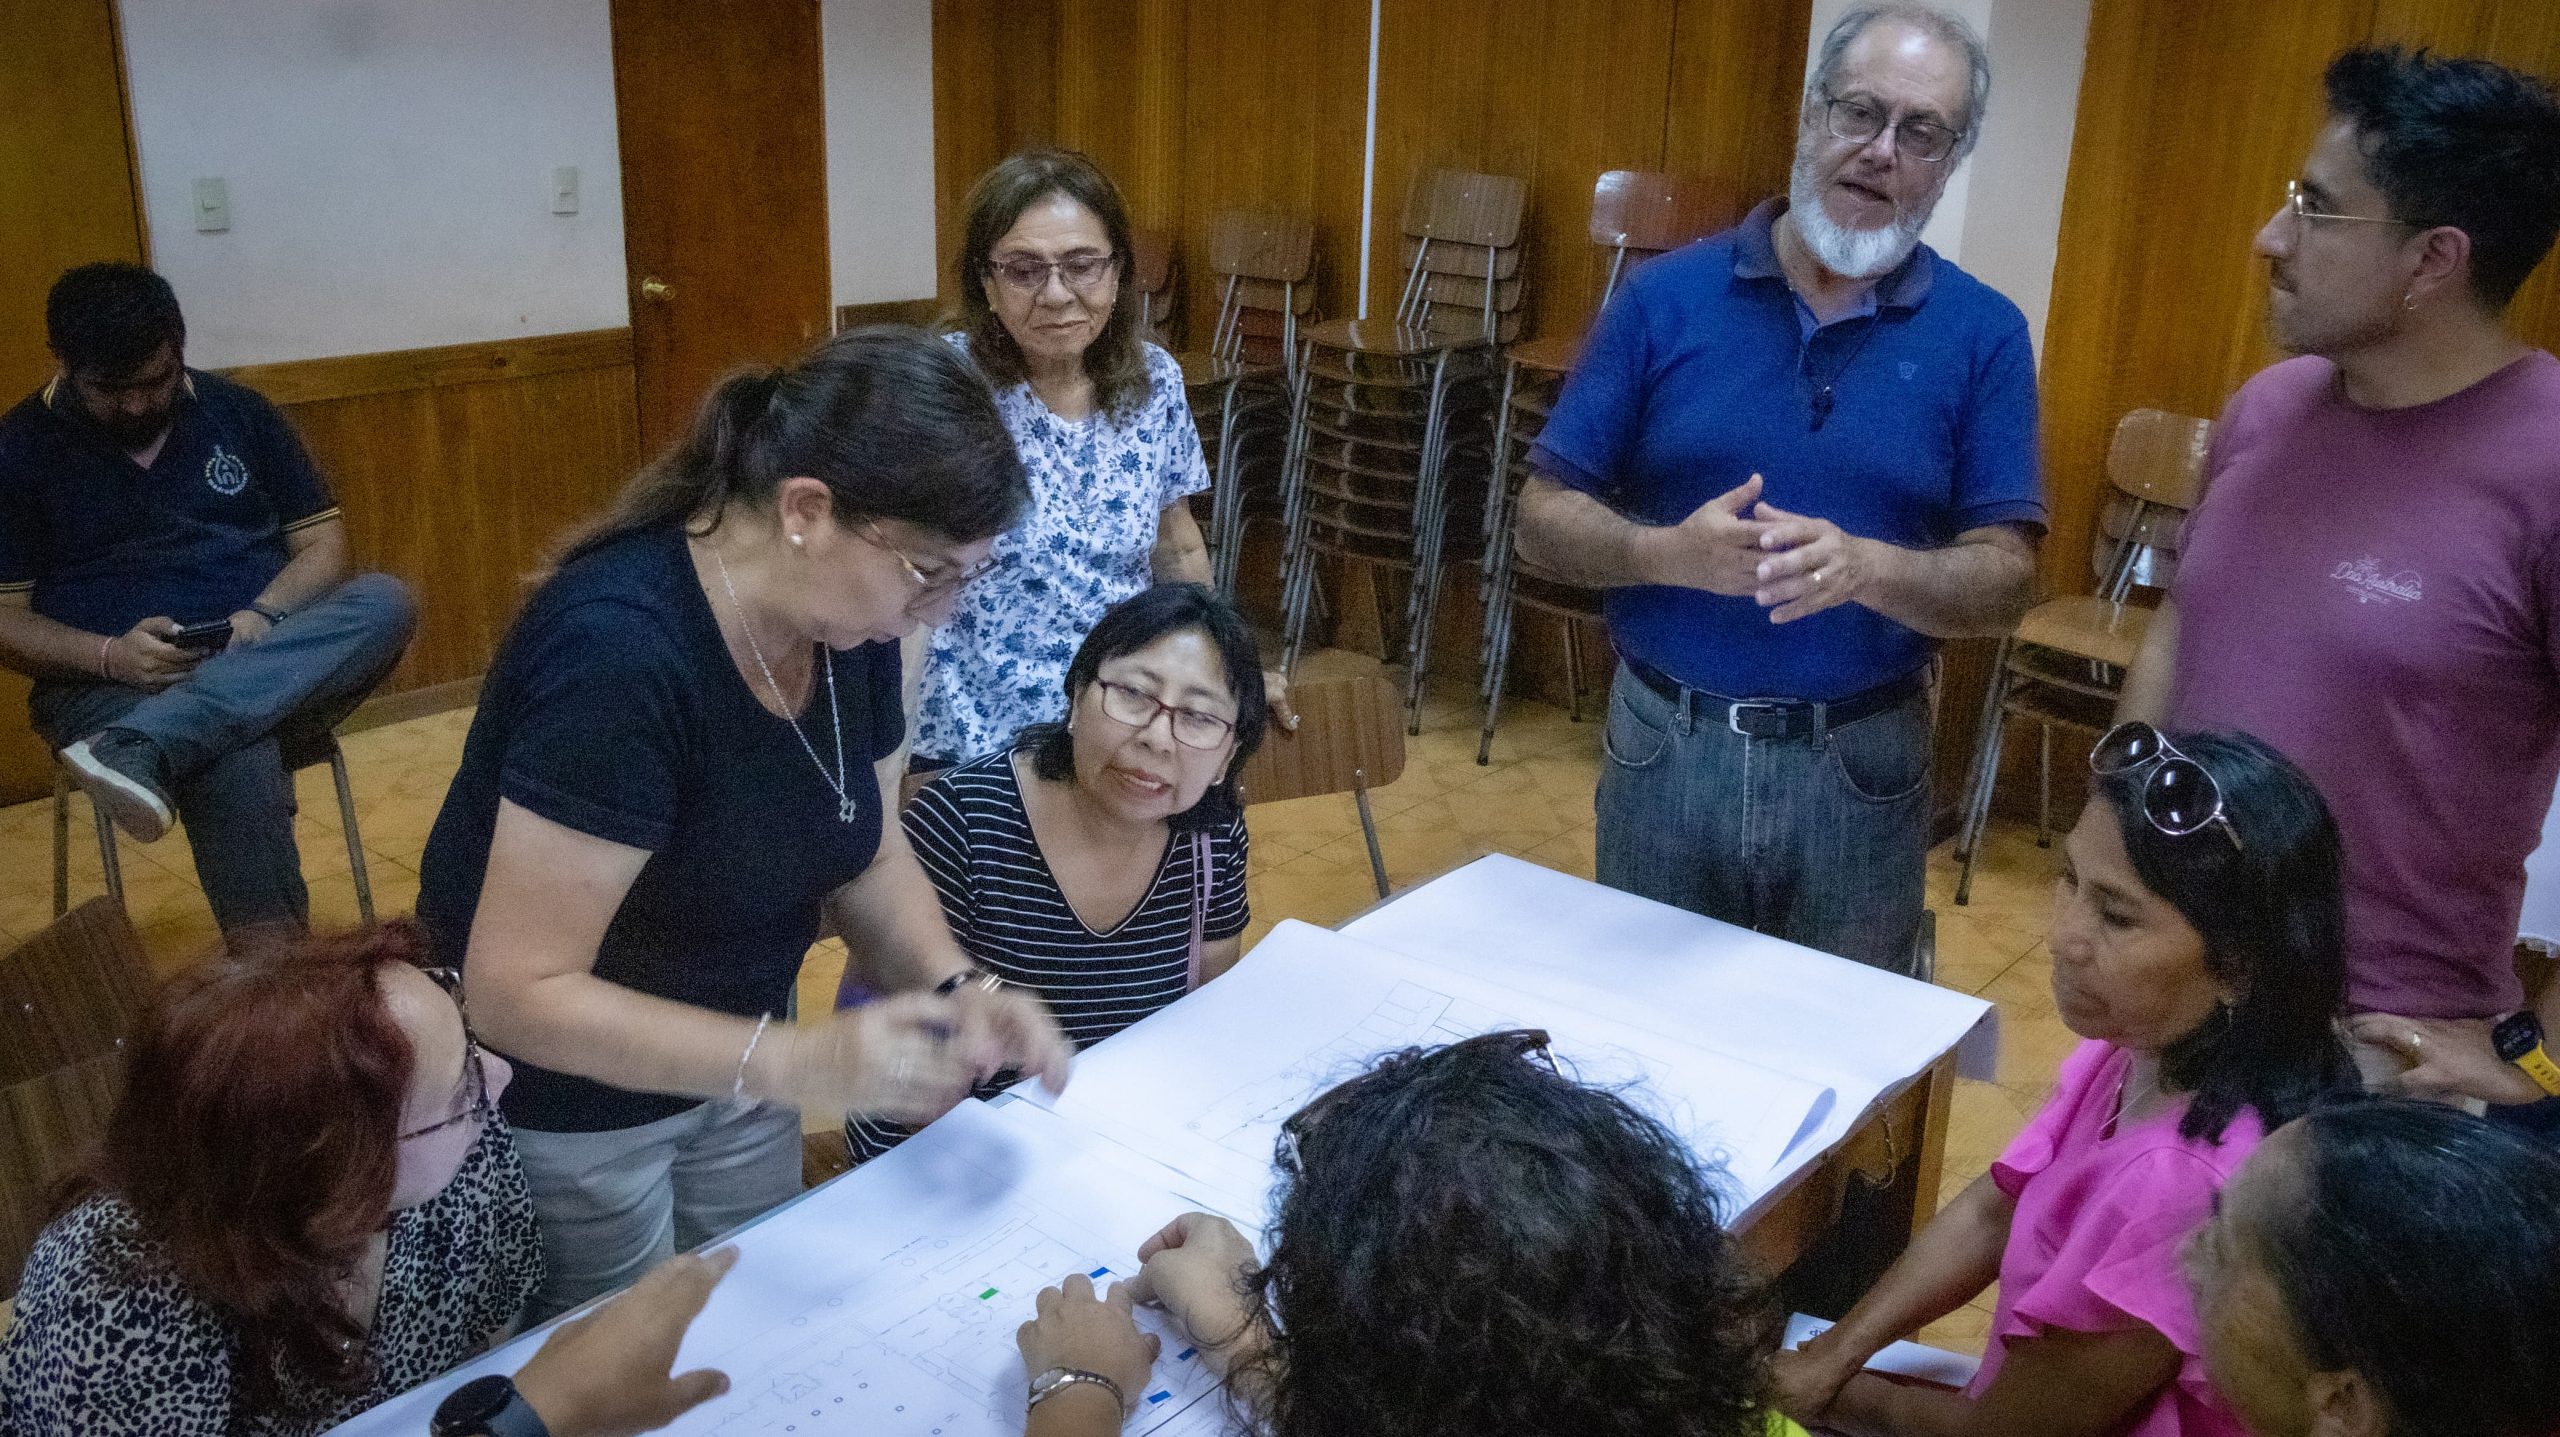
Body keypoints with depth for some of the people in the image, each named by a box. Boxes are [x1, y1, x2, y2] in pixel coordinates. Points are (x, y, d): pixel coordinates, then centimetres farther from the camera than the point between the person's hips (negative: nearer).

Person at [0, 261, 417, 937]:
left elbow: (323, 543, 10)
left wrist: (264, 617, -11)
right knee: (237, 763, -38)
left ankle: (137, 754, -41)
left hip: (274, 669, 3)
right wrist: (109, 654, -18)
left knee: (385, 601, -30)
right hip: (111, 686, -3)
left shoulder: (239, 412, 10)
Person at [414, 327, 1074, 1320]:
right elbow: (517, 992, -32)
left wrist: (953, 990, -16)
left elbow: (862, 850, 2)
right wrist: (800, 1063, -40)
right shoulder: (619, 650, -33)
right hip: (561, 1098, -6)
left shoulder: (847, 616, -10)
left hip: (724, 1059, 7)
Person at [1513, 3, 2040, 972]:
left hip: (1861, 768, 0)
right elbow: (1545, 519, -3)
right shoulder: (1666, 297, -3)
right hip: (1664, 750, 0)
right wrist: (1672, 552, -22)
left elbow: (2003, 584, -5)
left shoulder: (1984, 336, -2)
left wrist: (1864, 568, -25)